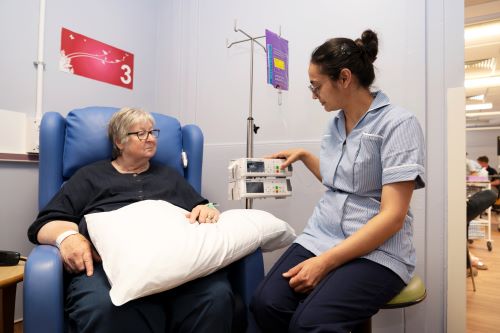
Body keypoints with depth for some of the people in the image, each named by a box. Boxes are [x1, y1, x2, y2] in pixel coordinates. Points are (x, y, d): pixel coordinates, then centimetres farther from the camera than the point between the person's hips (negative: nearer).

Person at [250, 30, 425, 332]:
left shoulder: (399, 124, -10)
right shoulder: (336, 123, 11)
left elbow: (392, 216, -17)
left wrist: (326, 262, -21)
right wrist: (304, 156, 17)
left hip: (377, 252, -5)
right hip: (321, 237, 6)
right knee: (266, 304, -19)